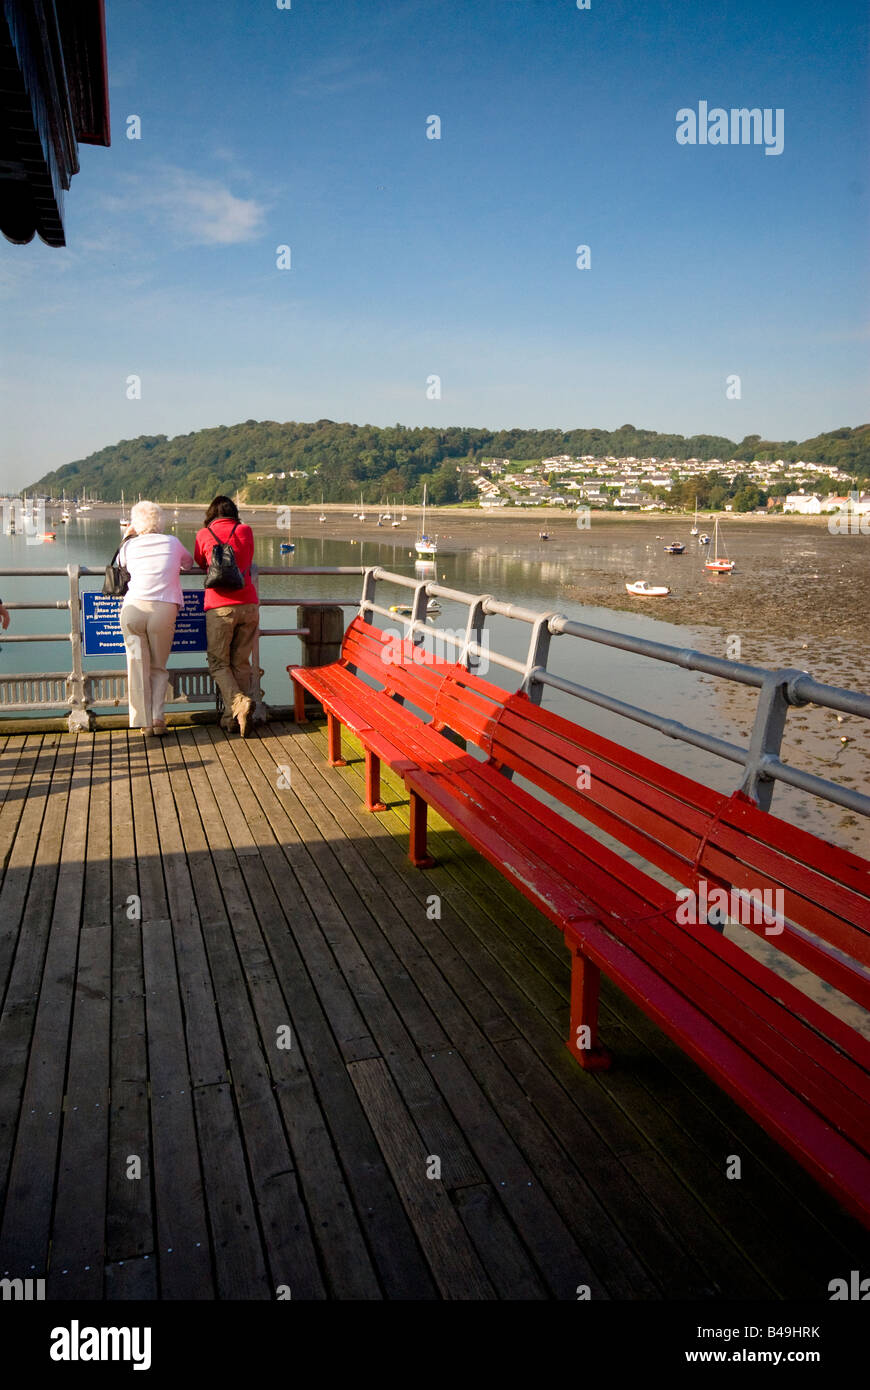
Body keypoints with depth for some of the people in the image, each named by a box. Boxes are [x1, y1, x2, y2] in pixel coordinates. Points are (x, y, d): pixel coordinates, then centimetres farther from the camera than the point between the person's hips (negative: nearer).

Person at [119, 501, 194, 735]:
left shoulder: (130, 545, 12)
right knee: (159, 667, 13)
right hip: (164, 610, 0)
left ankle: (145, 722, 4)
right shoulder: (172, 543, 13)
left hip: (133, 608, 0)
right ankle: (158, 717, -1)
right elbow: (189, 563, 32)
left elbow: (120, 562, 34)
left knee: (138, 667, 6)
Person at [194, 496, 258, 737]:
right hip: (248, 604, 2)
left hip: (219, 607, -2)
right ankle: (232, 715, 7)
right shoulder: (246, 531, 12)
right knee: (241, 663, 10)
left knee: (219, 663, 7)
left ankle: (238, 702, -16)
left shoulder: (204, 534, 8)